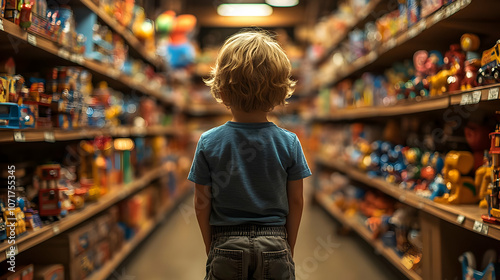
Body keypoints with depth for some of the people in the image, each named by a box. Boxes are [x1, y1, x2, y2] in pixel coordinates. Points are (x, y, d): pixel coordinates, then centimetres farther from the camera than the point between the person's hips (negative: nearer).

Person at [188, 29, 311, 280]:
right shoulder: (289, 142, -7)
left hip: (227, 247, 0)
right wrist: (288, 248, 12)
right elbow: (296, 202, -1)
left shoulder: (208, 142, -8)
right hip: (274, 246, 1)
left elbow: (201, 204, -3)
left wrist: (211, 248, 11)